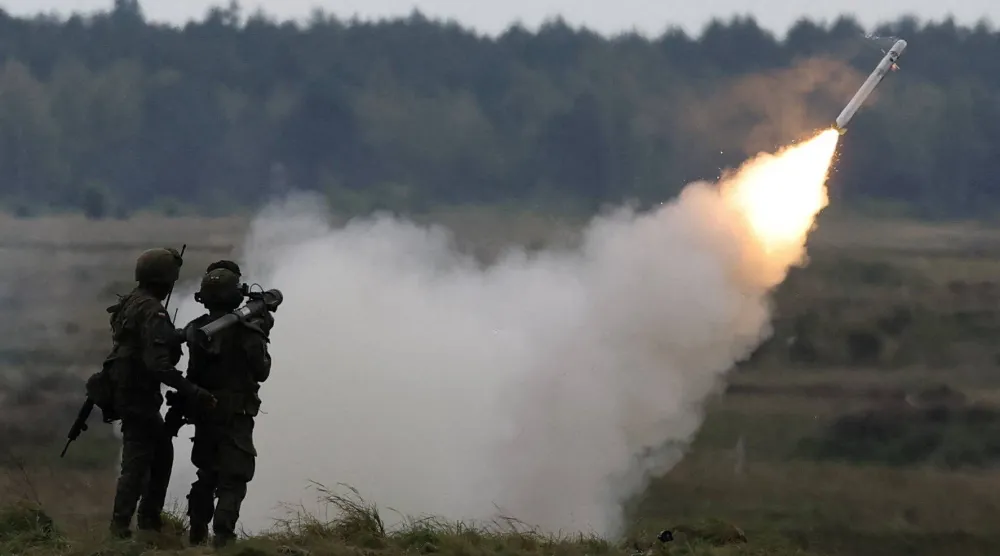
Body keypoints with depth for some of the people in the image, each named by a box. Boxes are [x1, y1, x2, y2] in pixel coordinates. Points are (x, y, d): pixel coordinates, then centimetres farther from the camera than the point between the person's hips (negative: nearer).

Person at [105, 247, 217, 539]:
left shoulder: (130, 302, 9)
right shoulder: (152, 312, -21)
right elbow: (158, 364, -29)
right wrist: (192, 392, -30)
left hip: (127, 391, 10)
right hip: (137, 394, -10)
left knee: (162, 452, 18)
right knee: (138, 461, -6)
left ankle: (150, 520, 22)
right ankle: (121, 526, -5)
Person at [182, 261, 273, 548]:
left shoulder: (197, 329, 1)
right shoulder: (245, 330, -14)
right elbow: (260, 371, -6)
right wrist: (260, 337, 10)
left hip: (204, 415, 6)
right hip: (235, 416, -5)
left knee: (206, 473, 21)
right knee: (232, 478, -5)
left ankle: (197, 533, 25)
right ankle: (223, 534, -19)